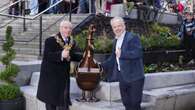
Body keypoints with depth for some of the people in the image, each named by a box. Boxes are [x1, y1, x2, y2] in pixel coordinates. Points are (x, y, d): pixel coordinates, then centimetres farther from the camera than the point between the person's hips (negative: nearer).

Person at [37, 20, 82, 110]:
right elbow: (47, 56, -25)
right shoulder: (50, 40, -13)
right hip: (51, 75, -5)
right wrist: (61, 55, -38)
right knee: (51, 100, 3)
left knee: (64, 99, 8)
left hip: (64, 76, 6)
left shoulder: (72, 42, 6)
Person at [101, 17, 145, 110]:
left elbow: (137, 53, -26)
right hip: (122, 77, 8)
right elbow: (113, 58, 24)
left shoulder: (132, 38, -12)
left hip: (134, 77, -8)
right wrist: (102, 65, 17)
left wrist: (122, 54, -24)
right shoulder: (116, 40, 15)